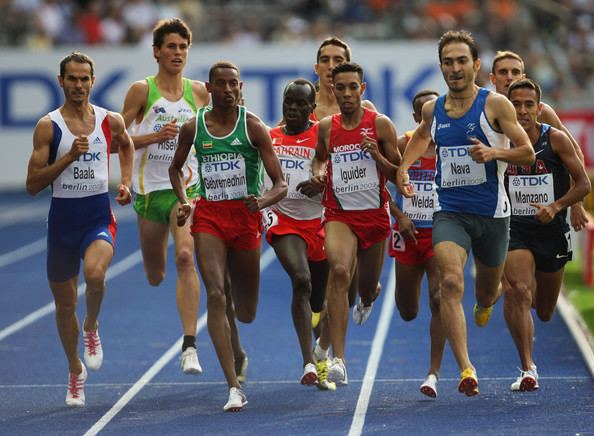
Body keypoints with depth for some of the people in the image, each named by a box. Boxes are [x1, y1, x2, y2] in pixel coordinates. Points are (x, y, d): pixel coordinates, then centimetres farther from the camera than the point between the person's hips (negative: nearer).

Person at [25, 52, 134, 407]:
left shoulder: (111, 121, 1)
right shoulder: (48, 126, -5)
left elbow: (127, 145, 26)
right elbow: (33, 184, -8)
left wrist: (126, 183, 11)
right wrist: (69, 157, -19)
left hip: (99, 216, -1)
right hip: (63, 218, 1)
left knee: (95, 274, -32)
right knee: (64, 303, 11)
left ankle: (92, 328, 0)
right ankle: (76, 371, 33)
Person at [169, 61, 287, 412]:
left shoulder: (253, 127, -6)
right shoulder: (194, 128, 0)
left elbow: (281, 185, -7)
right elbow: (176, 167, 20)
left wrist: (261, 202, -28)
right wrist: (183, 202, 3)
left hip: (246, 216, 0)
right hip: (208, 216, 0)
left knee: (246, 314, 10)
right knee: (215, 294, -18)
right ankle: (234, 387, -20)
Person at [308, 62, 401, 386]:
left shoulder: (380, 125, -4)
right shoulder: (326, 127, 2)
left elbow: (398, 175, 0)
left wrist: (377, 155, -17)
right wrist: (318, 172, 1)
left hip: (374, 214, 1)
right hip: (339, 214, -1)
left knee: (368, 285, 15)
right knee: (339, 271, -27)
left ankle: (366, 297, 60)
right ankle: (338, 358, -32)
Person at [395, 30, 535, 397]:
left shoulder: (495, 104, -7)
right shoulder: (433, 110, 5)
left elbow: (528, 153, -5)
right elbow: (422, 136, 29)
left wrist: (494, 152, -23)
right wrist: (404, 168, 13)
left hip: (492, 212, -1)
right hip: (449, 211, 1)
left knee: (488, 291, 17)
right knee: (451, 282, -22)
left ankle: (484, 303, 58)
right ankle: (466, 370, -27)